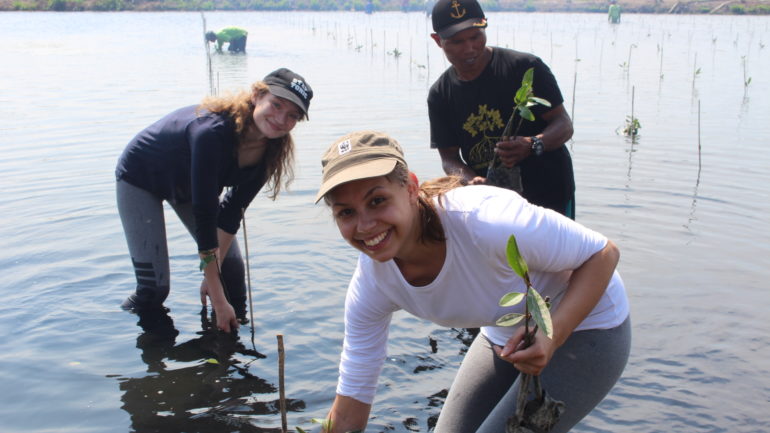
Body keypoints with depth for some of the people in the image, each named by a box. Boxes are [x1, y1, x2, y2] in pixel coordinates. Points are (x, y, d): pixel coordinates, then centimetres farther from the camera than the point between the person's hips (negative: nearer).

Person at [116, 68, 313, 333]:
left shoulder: (269, 150, -20)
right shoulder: (213, 132, -42)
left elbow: (233, 212, -13)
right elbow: (204, 217, -39)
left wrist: (213, 273, -17)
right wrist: (218, 300, -35)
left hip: (188, 184, 6)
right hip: (141, 179, -6)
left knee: (232, 268, 0)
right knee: (154, 286, -10)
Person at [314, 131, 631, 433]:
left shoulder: (483, 220, -37)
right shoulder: (371, 283, -18)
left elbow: (603, 254, -24)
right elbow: (350, 406, -9)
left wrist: (553, 335, -37)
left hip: (584, 326, -5)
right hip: (506, 334, 5)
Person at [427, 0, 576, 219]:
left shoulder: (524, 67, -10)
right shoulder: (440, 94, 1)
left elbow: (564, 124, -9)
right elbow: (448, 156, 2)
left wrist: (532, 145, -31)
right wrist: (470, 179, -21)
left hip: (549, 193, -3)